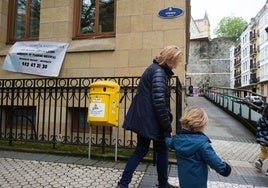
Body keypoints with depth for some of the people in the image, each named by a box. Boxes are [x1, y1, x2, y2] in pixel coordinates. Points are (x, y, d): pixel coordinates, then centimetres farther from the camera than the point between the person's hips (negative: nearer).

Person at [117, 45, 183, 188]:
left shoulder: (154, 68, 15)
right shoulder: (159, 72, -17)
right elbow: (159, 102, -24)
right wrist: (168, 127, -17)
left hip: (143, 118, 9)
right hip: (151, 120, -9)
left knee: (141, 150, 16)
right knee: (162, 150, 11)